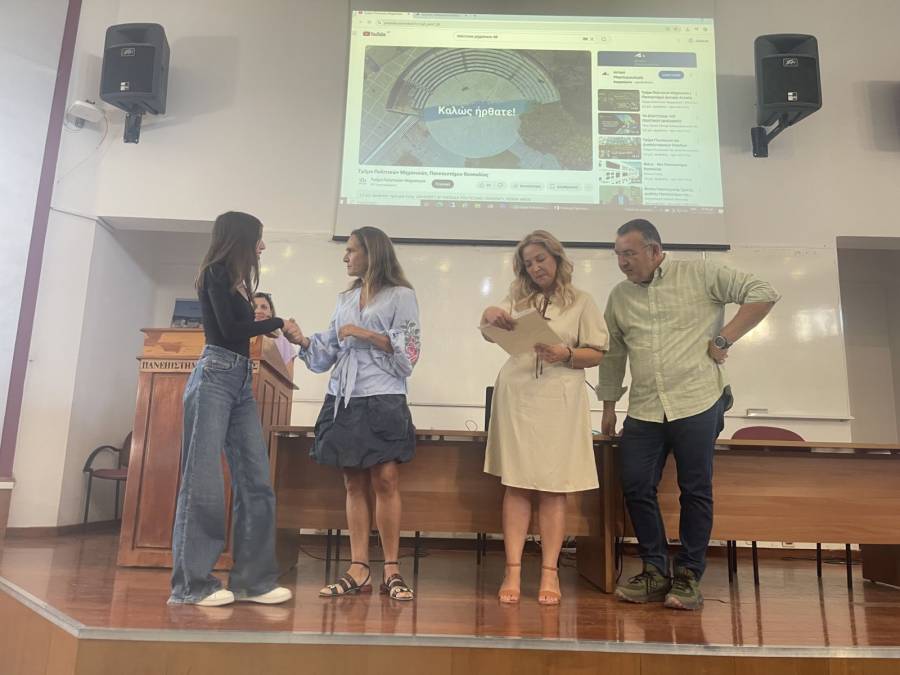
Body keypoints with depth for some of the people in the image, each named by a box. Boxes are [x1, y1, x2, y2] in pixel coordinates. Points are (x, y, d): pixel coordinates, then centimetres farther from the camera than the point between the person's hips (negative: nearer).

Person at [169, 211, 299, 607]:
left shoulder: (237, 279, 22)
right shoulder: (216, 273, -1)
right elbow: (229, 329, -10)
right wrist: (277, 322, 0)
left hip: (242, 382, 8)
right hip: (215, 377, -8)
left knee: (255, 482, 2)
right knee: (204, 481, -6)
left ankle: (252, 579, 7)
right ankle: (191, 584, 2)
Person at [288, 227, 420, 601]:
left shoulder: (401, 295, 3)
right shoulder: (345, 298, 20)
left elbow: (408, 350, -6)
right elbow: (328, 351, 16)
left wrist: (365, 334, -8)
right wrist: (302, 339, 0)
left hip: (382, 399, -5)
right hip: (343, 399, 5)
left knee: (385, 480, -7)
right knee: (354, 484, 4)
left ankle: (391, 570, 1)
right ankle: (358, 570, 7)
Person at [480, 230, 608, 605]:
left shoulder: (581, 302, 9)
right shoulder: (517, 299, 15)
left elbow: (597, 354, 3)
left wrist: (565, 356, -15)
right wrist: (488, 316, -19)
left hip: (558, 401, -1)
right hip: (515, 396, 2)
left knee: (553, 487, 0)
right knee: (515, 484, -1)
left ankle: (549, 573, 6)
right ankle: (513, 571, 3)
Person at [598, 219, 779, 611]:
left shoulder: (699, 275, 0)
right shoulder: (619, 297, 12)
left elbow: (763, 294, -2)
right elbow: (613, 355, 17)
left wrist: (722, 340, -8)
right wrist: (608, 406, 18)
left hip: (697, 403, -4)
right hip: (644, 411, 4)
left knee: (696, 491, 3)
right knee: (636, 487, 2)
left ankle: (688, 577, 17)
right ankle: (655, 572, 17)